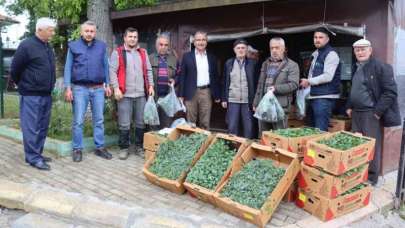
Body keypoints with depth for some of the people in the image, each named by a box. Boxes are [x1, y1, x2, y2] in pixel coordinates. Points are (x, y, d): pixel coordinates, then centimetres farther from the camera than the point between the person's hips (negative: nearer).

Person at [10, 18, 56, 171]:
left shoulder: (48, 47, 13)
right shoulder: (27, 46, -11)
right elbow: (15, 69, -5)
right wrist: (23, 85, 6)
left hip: (46, 95, 8)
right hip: (31, 95, -8)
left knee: (42, 127, 12)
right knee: (32, 128, -3)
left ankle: (37, 154, 21)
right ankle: (33, 158, 3)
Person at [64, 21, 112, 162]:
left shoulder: (102, 46, 10)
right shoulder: (73, 46, 3)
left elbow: (106, 66, 12)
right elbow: (68, 68, 1)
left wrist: (107, 85, 8)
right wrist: (68, 88, -5)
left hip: (98, 88, 2)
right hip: (80, 88, -2)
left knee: (99, 119, 8)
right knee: (78, 121, 0)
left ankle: (100, 147, 17)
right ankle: (77, 149, 10)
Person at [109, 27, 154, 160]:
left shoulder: (143, 53, 15)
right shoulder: (117, 53, 2)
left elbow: (148, 71, 16)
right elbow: (112, 71, -4)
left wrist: (151, 86, 6)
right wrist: (116, 88, -12)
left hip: (141, 94, 4)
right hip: (125, 94, -3)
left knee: (141, 123, 8)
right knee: (124, 124, 0)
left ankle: (139, 147, 20)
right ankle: (124, 148, 12)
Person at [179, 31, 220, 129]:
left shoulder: (212, 58, 10)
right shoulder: (187, 56, 4)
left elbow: (215, 77, 12)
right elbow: (182, 76, 2)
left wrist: (217, 95, 9)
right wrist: (181, 95, -3)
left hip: (207, 92, 2)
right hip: (191, 93, -1)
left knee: (205, 123, 4)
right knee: (190, 122, 3)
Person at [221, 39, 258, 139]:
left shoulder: (252, 63, 3)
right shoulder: (229, 63, 6)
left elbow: (256, 83, 3)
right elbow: (225, 82, 8)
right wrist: (224, 99, 3)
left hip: (248, 101, -1)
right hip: (232, 101, 1)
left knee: (249, 127, 5)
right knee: (232, 127, 5)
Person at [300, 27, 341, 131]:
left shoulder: (331, 54, -10)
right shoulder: (315, 54, 17)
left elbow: (327, 76, -20)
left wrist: (309, 81, -13)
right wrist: (307, 83, 8)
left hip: (324, 98, -9)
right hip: (314, 97, 9)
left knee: (320, 131, -8)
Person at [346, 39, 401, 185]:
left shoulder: (381, 67, -10)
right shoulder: (356, 68, 14)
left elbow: (390, 92, -14)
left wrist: (378, 111, -17)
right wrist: (349, 107, 14)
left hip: (371, 114, -7)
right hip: (356, 113, 7)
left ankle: (371, 178, 13)